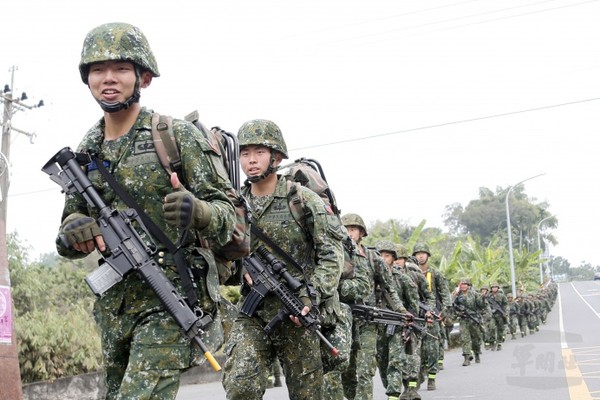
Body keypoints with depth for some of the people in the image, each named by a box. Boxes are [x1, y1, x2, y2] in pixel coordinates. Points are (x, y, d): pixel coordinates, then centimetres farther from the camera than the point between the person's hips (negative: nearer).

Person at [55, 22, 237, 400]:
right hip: (114, 304, 7)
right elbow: (69, 232, 15)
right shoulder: (85, 152, 9)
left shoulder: (177, 136, -7)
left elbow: (228, 210, -7)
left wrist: (197, 211, -30)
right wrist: (75, 231, -9)